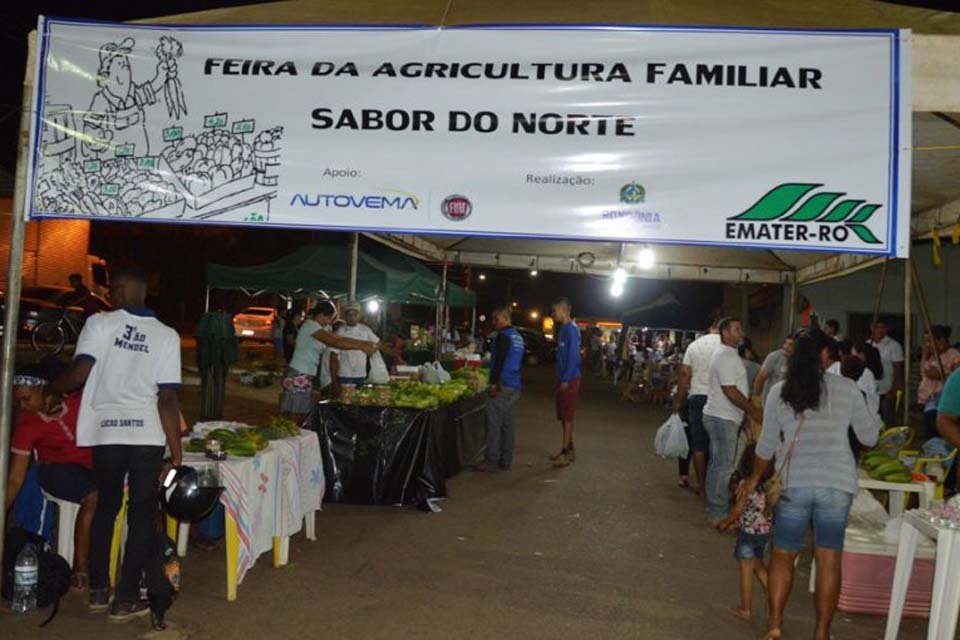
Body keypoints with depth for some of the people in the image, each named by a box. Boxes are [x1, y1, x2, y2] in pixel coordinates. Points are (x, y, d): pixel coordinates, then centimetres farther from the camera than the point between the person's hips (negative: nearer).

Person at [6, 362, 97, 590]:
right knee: (95, 496, -33)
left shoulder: (78, 397, -14)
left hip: (94, 464, 2)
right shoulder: (26, 423, -14)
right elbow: (15, 479, -12)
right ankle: (80, 569, -23)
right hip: (57, 469, -2)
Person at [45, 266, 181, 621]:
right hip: (147, 435, -1)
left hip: (107, 432, 1)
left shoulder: (100, 323, -2)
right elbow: (168, 399, -6)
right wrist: (177, 455, -3)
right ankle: (126, 598, 12)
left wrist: (50, 390, 10)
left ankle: (98, 589, 27)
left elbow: (78, 374, -12)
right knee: (141, 514, 8)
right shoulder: (167, 335, -2)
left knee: (105, 509, 19)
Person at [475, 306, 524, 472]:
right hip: (515, 386, 9)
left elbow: (499, 361, -18)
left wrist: (493, 382, -17)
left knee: (494, 424, -5)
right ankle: (506, 461, 13)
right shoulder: (518, 337, 17)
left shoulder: (503, 336, -11)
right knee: (509, 424, 9)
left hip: (502, 386, -9)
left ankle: (492, 460, -4)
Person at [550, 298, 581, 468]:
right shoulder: (563, 329, 13)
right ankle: (569, 449, 23)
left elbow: (573, 356, -20)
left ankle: (566, 453, 1)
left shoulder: (571, 329, -16)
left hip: (570, 379, -9)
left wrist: (566, 380, -20)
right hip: (563, 378, 9)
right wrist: (561, 379, 16)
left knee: (567, 416, -4)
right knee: (563, 416, 14)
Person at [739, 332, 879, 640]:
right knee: (829, 559, 8)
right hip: (836, 483, 0)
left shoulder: (779, 392, 2)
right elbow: (869, 437, 8)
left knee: (783, 554, 12)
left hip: (794, 483, 0)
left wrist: (755, 478, 23)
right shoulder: (847, 388, 1)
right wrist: (870, 413, 28)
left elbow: (767, 444, 8)